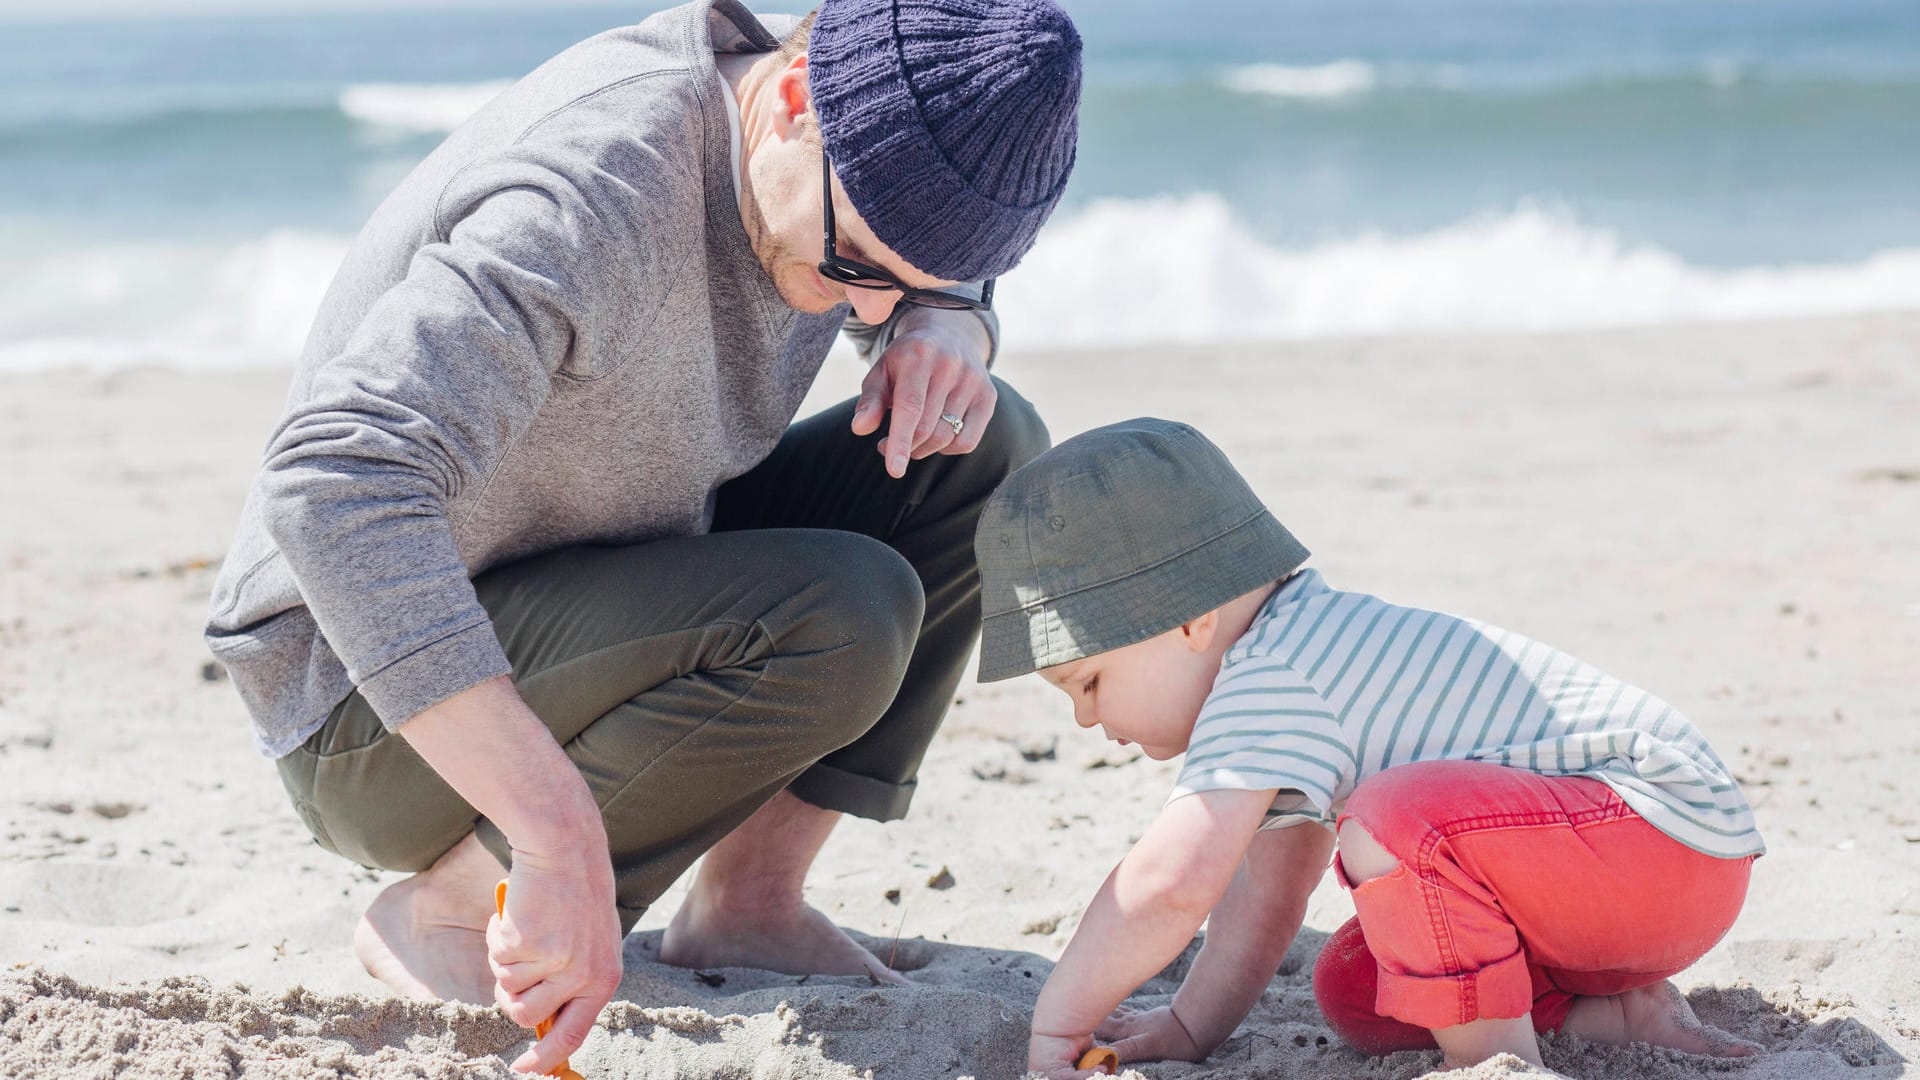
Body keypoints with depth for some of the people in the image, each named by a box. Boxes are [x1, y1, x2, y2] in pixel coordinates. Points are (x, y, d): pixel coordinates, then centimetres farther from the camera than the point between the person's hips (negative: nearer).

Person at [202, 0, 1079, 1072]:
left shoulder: (841, 179, -6)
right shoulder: (597, 189, -33)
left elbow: (939, 278, 19)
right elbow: (338, 482, -45)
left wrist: (945, 327, -9)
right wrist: (564, 838, -50)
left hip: (603, 601, 9)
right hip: (373, 706, -8)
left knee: (985, 444, -1)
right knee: (838, 618, -30)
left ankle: (751, 896, -1)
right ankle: (450, 907, -12)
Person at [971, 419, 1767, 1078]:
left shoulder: (1269, 683, -20)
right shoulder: (1305, 650, 15)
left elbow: (1173, 879, -29)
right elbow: (1271, 872, 20)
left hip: (1667, 833, -11)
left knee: (1398, 818, -32)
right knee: (1351, 991, 12)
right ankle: (1622, 1007, 7)